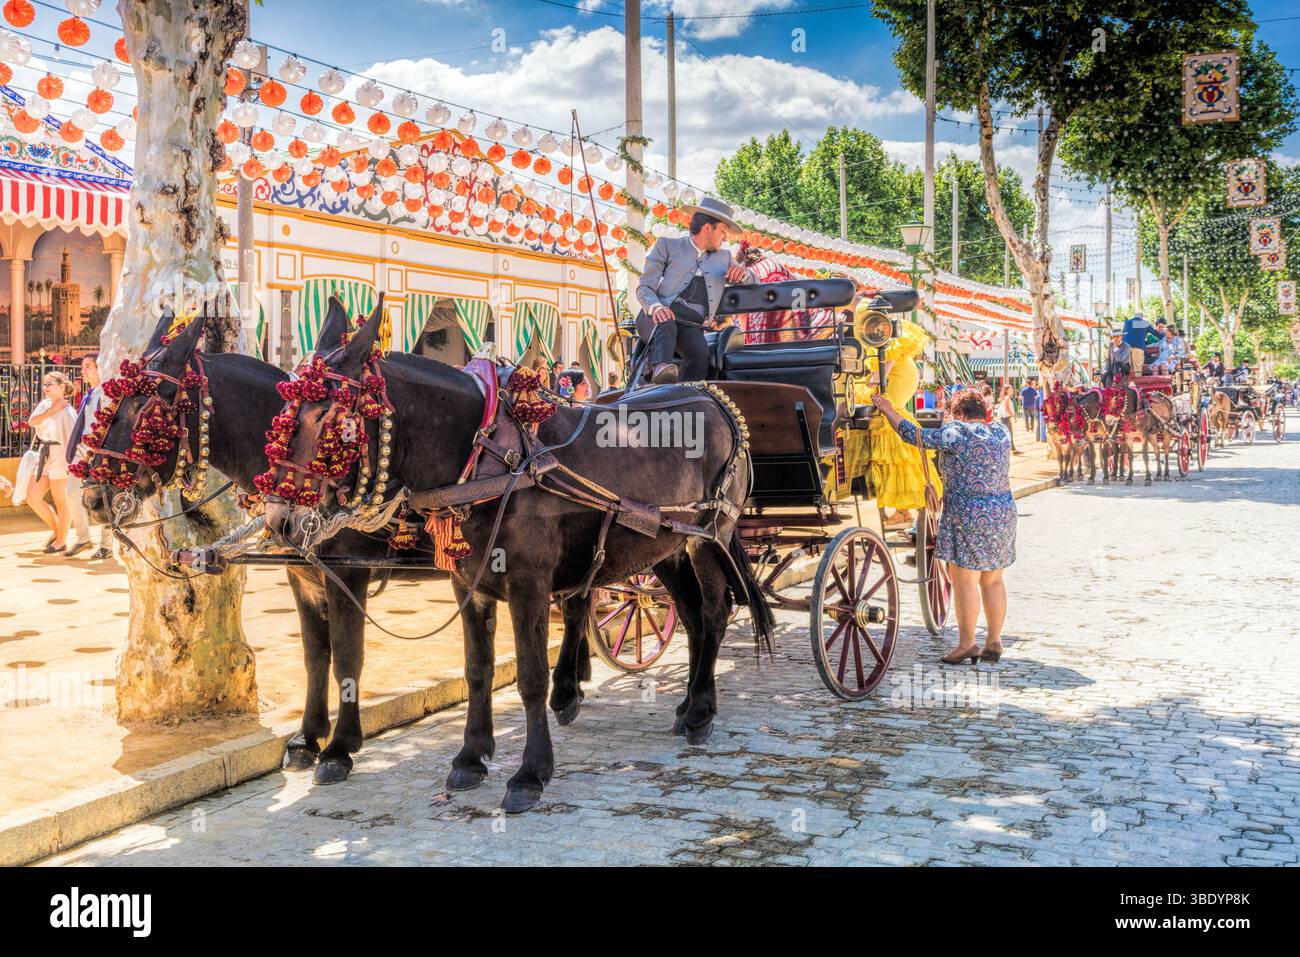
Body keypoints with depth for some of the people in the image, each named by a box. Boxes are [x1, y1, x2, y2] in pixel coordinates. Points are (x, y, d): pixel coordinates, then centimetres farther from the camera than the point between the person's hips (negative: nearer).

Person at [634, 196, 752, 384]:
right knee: (666, 325, -39)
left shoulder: (723, 257, 30)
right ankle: (660, 368, -64)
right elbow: (644, 287, 6)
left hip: (690, 326, 3)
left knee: (701, 352, -33)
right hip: (657, 318, -3)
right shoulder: (667, 245, 16)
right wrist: (655, 307, -19)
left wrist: (743, 273, 7)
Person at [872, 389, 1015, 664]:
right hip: (1003, 513, 8)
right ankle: (994, 642, 16)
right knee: (992, 581, 13)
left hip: (968, 517, -8)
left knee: (964, 582, -1)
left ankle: (966, 643, 2)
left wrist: (889, 412, 2)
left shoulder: (958, 433, -10)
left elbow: (915, 436, -9)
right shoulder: (1001, 433, 10)